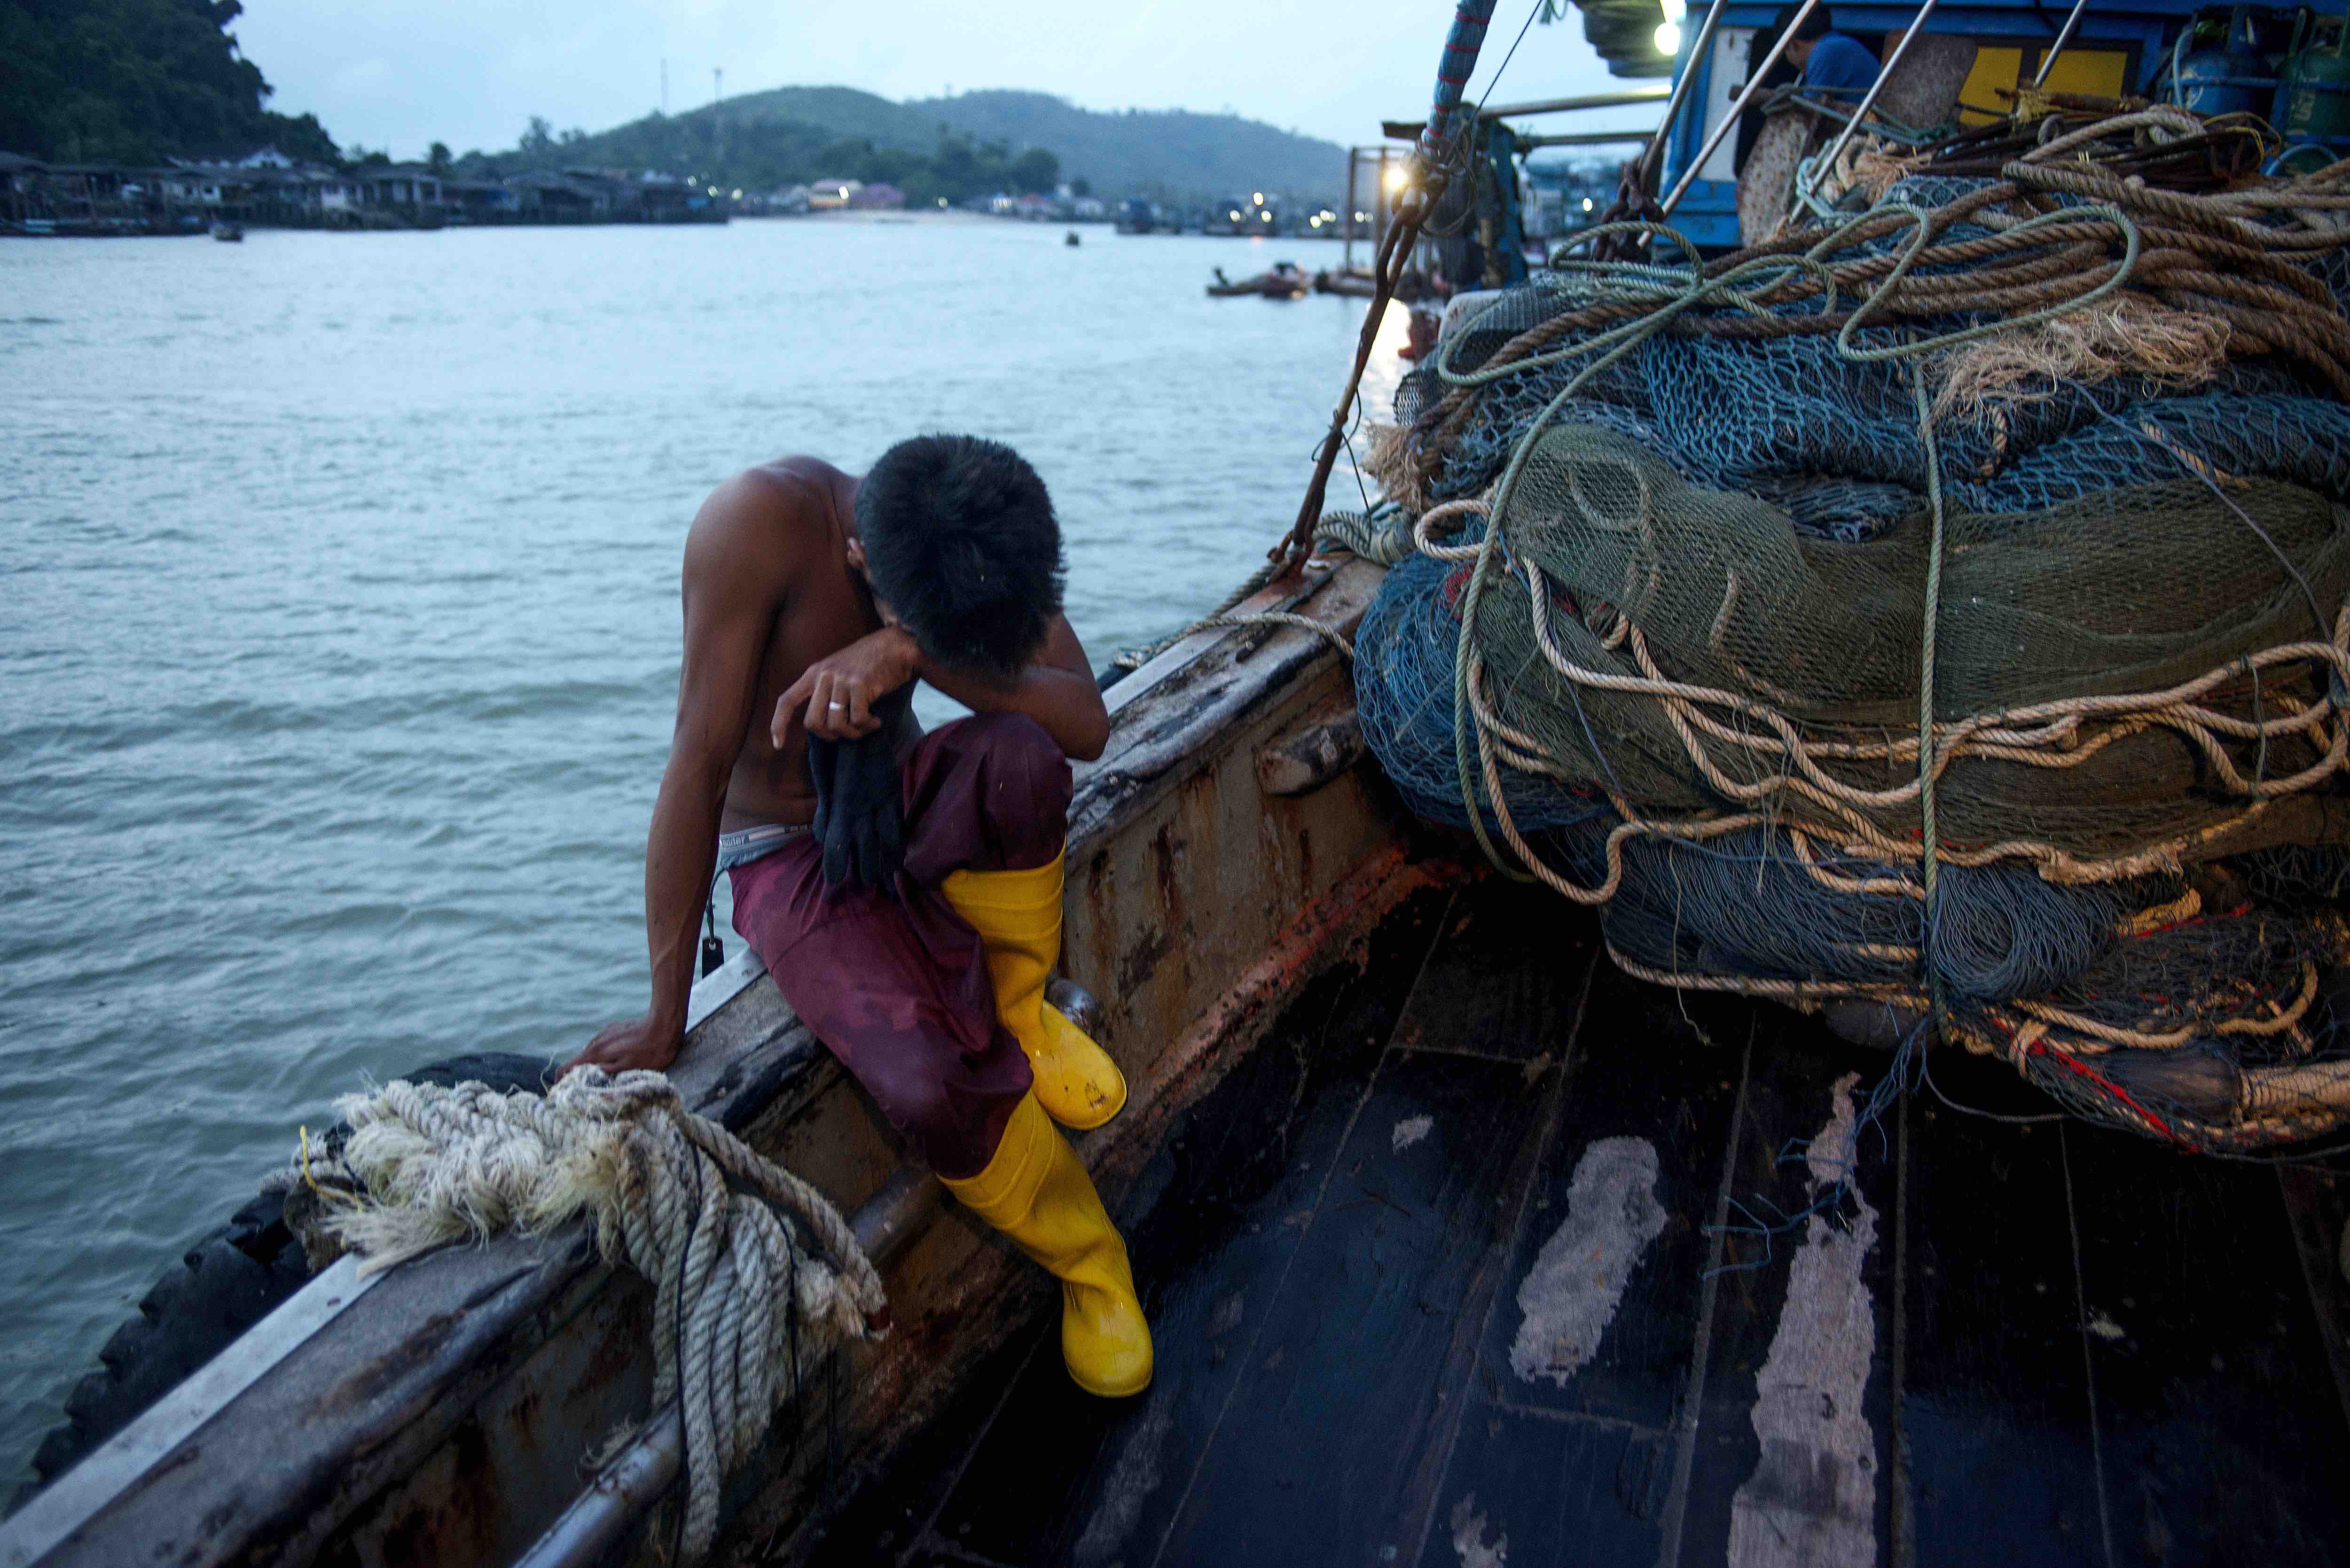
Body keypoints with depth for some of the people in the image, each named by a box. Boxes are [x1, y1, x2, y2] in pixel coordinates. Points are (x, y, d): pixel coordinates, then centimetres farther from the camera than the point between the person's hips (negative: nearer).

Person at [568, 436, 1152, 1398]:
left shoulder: (981, 541, -14)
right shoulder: (760, 521, -28)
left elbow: (1088, 725, -22)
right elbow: (700, 765, -27)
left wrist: (913, 656, -38)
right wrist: (666, 1021, -23)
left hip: (908, 816, 4)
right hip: (789, 859, -3)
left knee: (1018, 754, -33)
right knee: (931, 1090, -28)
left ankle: (1018, 1010, -6)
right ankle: (1088, 1263, 2)